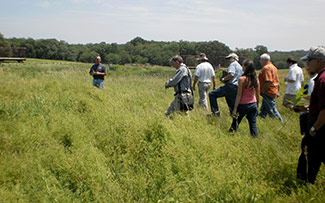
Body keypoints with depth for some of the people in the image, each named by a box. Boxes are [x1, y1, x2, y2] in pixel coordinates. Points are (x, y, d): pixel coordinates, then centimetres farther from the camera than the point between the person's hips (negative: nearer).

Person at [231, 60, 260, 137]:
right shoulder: (256, 79, 2)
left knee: (235, 123, 10)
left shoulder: (242, 79, -14)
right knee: (253, 125, 9)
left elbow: (239, 95, -14)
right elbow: (257, 94, 7)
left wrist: (235, 108, -10)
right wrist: (257, 105, 19)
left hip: (243, 104, -5)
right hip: (253, 104, 5)